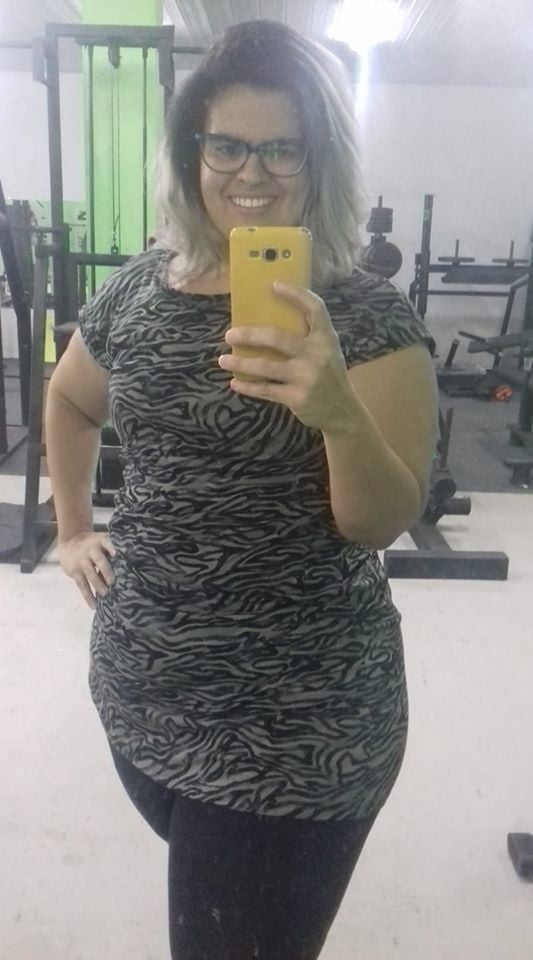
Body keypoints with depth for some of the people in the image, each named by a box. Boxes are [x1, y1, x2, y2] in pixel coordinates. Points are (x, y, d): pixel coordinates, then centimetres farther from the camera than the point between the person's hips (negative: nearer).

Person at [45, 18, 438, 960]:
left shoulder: (367, 317, -12)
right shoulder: (139, 289, 0)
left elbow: (383, 523, -20)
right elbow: (69, 401, 19)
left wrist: (337, 410, -38)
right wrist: (73, 530, 11)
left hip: (298, 728, -4)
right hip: (140, 690, 5)